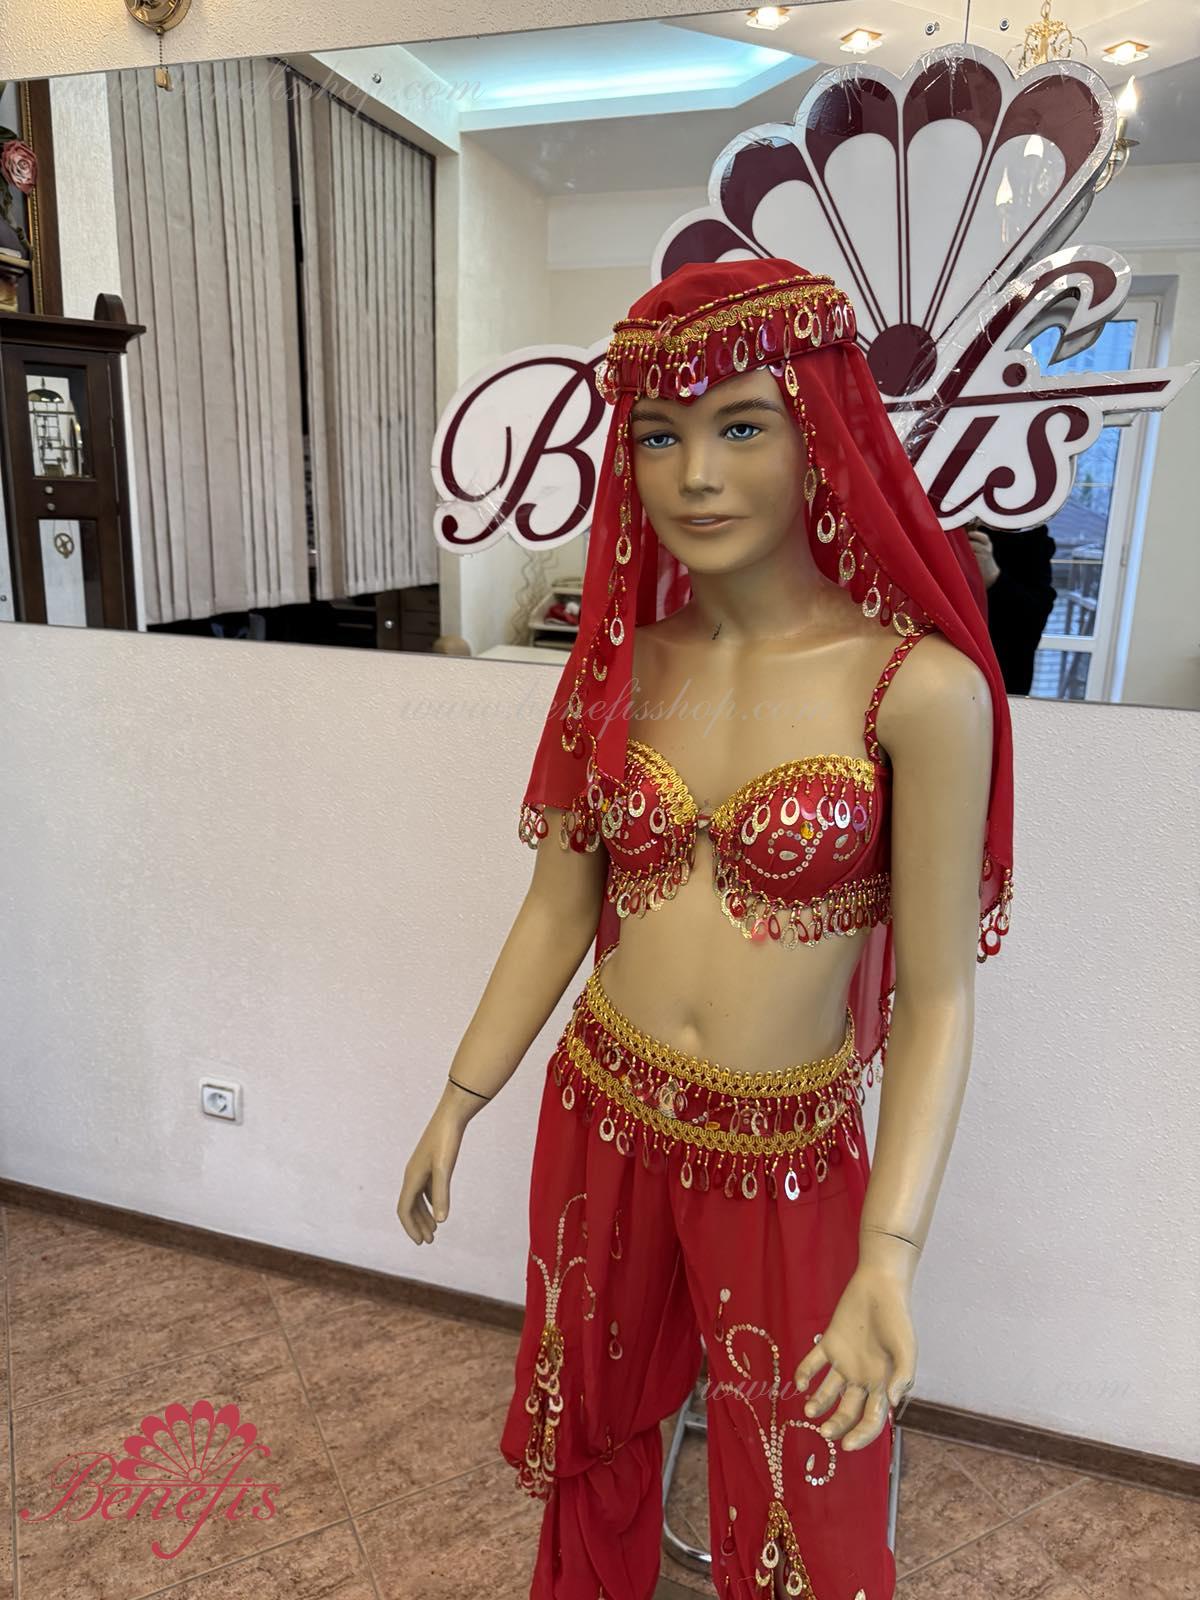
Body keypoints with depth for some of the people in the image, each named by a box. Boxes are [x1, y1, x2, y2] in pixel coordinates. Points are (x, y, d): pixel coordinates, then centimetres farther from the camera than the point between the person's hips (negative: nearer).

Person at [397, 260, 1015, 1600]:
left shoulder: (920, 689, -18)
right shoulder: (621, 662, -5)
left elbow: (937, 998, -15)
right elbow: (558, 908, 2)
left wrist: (891, 1255, -22)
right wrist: (458, 1105, 4)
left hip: (789, 1160, -4)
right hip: (602, 1117, 4)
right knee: (596, 1431, 28)